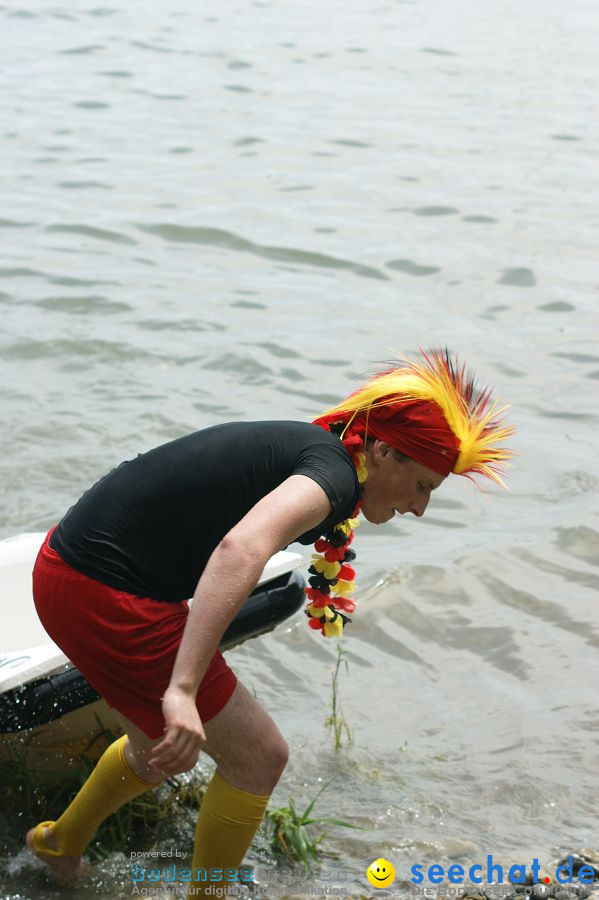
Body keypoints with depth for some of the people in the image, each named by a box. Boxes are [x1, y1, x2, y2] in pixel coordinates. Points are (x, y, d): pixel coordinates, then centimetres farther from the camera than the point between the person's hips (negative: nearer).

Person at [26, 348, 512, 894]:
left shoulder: (303, 448, 15)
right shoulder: (334, 472, -15)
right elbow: (242, 549, -35)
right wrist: (183, 690, -42)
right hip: (106, 599, -10)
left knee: (161, 751, 30)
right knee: (258, 758, 1)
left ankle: (61, 846, 53)